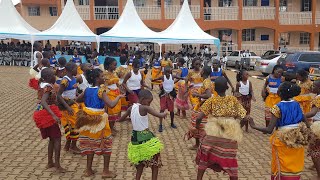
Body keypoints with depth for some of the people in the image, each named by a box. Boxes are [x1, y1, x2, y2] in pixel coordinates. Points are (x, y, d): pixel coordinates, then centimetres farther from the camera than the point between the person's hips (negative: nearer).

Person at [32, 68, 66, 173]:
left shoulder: (42, 85, 8)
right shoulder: (48, 87, -19)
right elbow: (43, 102, -32)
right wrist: (54, 115, -40)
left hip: (43, 115, 9)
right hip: (48, 115, -9)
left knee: (52, 139, 17)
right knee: (57, 138, -3)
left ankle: (50, 163, 23)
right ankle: (57, 165, -5)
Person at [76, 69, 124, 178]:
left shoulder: (87, 90, 1)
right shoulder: (101, 91, -19)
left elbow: (78, 100, 16)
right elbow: (111, 105, -29)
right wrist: (119, 97, -13)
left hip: (88, 119, 6)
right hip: (99, 120, -6)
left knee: (90, 143, 17)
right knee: (106, 144, 9)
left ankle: (88, 170, 24)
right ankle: (106, 171, 13)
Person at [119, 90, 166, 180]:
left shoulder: (131, 108, 2)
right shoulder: (145, 108, -17)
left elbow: (121, 119, 16)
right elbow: (160, 115, -24)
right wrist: (164, 114, -2)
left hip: (135, 138, 7)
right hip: (146, 138, -7)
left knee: (140, 163, 21)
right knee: (155, 162, 9)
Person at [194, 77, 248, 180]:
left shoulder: (211, 100, -6)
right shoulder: (233, 100, -2)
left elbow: (199, 118, -11)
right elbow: (243, 117, -3)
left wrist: (197, 128, 7)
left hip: (212, 135, -1)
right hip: (230, 137, 1)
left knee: (203, 159, 18)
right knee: (230, 162, 15)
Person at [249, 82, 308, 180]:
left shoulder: (278, 107, -18)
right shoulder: (297, 104, -2)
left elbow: (269, 130, -21)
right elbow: (304, 121, 4)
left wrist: (253, 126, -13)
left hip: (283, 140, -5)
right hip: (297, 140, 5)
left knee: (282, 167, 13)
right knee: (294, 166, 21)